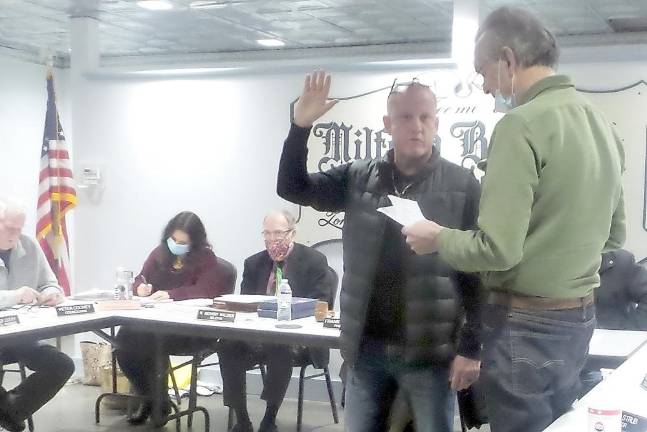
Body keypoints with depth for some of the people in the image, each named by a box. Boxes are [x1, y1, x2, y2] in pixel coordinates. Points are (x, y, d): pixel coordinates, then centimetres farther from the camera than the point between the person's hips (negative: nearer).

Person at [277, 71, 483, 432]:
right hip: (367, 348, 3)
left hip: (430, 351, -3)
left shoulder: (463, 186, -5)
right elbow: (293, 187, 3)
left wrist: (471, 347, -9)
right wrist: (301, 125, -11)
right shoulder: (358, 179, 6)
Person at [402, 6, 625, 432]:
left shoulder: (522, 125, -19)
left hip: (527, 324, -8)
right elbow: (614, 235, 16)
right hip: (580, 317, 8)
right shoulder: (602, 123, 7)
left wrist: (437, 237, -6)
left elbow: (497, 249, -23)